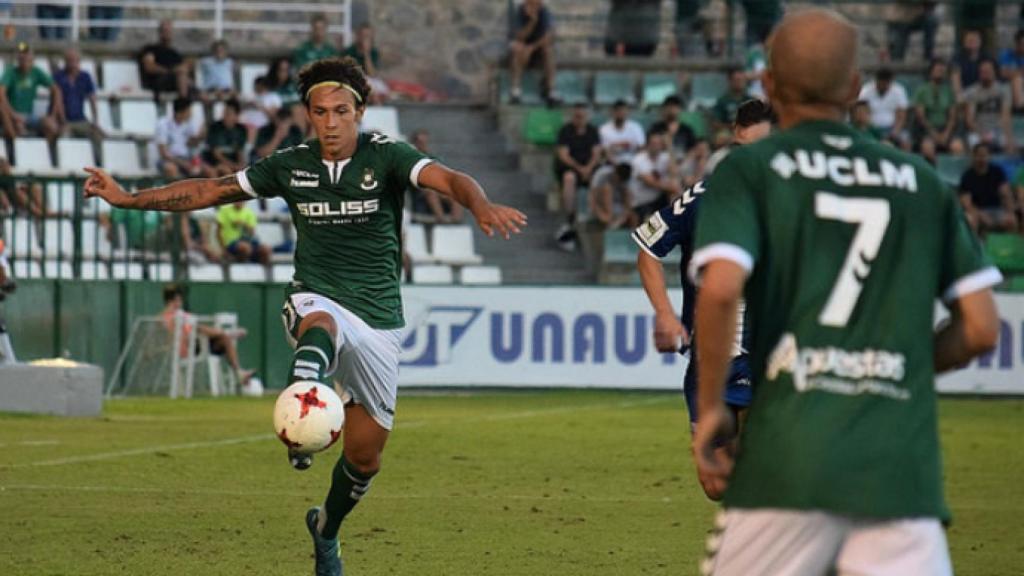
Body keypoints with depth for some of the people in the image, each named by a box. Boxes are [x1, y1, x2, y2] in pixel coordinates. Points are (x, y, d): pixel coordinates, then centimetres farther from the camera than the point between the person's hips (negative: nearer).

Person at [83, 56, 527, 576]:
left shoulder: (386, 157, -7)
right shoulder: (291, 166, 1)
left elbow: (447, 180, -25)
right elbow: (211, 191, 9)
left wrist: (482, 206, -47)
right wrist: (129, 199, 3)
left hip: (379, 317, 0)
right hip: (316, 300, 0)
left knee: (364, 456, 7)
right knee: (321, 327, -41)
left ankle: (326, 529, 38)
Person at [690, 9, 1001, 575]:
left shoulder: (749, 169, 6)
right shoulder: (922, 182, 15)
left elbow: (721, 288, -12)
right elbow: (980, 329, 12)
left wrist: (710, 406, 0)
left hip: (787, 461, -2)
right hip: (902, 466, 2)